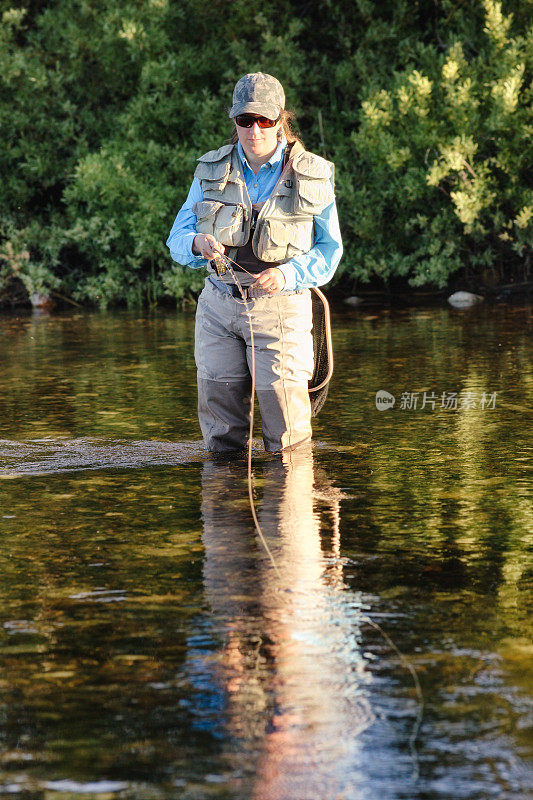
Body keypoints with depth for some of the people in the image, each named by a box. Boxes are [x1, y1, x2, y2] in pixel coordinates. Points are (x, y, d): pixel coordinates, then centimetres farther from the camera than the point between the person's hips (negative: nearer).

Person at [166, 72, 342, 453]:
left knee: (288, 441, -3)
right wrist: (198, 244, -19)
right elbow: (178, 239, 5)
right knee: (221, 437, 3)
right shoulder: (211, 171, 7)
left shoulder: (312, 176, 0)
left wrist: (288, 274, -16)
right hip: (219, 305, 2)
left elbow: (329, 249, 3)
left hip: (280, 307, -2)